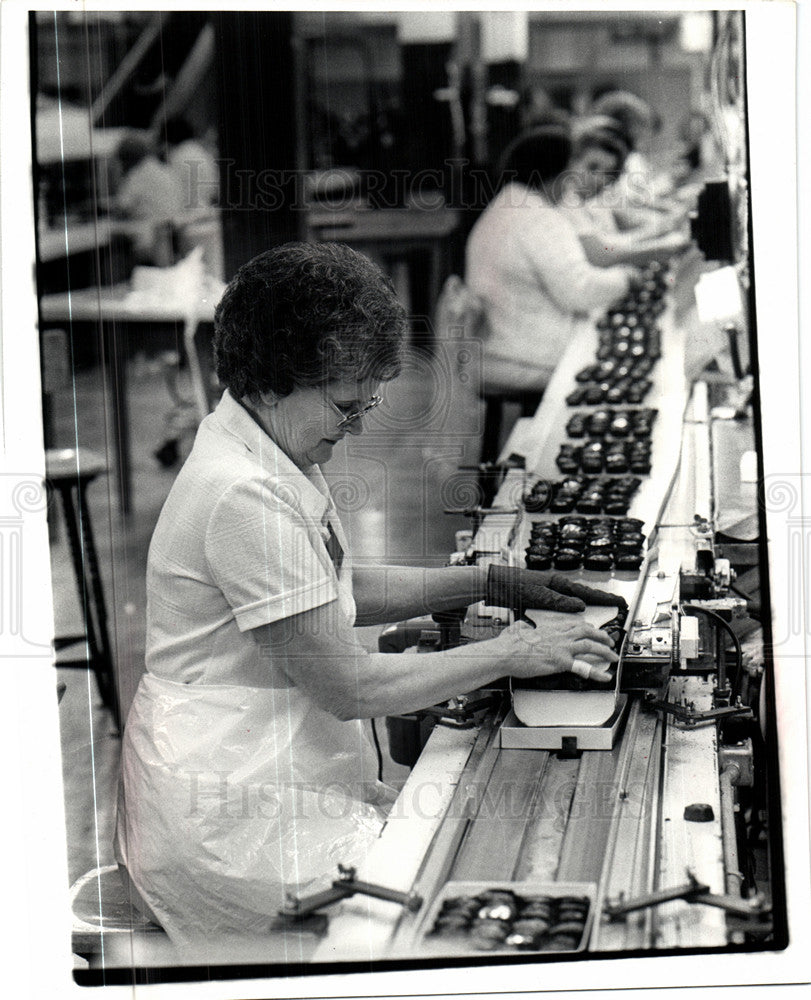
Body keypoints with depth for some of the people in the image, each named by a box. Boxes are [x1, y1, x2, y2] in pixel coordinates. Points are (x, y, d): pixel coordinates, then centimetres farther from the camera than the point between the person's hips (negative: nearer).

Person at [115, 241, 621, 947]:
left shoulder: (281, 457, 8)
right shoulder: (244, 495, -24)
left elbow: (339, 591, 22)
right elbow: (349, 686, -20)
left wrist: (490, 584, 12)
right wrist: (515, 654, -11)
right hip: (234, 823, -10)